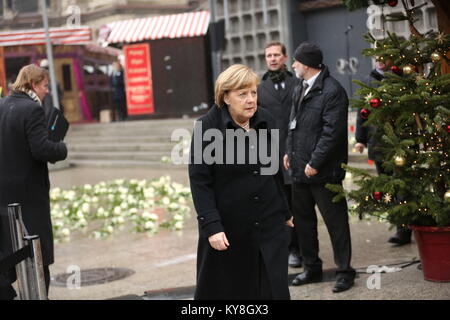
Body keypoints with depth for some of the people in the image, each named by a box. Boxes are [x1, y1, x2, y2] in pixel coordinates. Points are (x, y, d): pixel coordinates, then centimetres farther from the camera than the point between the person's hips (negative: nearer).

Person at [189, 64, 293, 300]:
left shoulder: (266, 121, 4)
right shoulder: (207, 127, -11)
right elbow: (199, 182, -13)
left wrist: (284, 212, 19)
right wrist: (211, 226, -20)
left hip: (270, 226, 4)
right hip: (227, 229, -4)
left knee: (275, 288, 4)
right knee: (223, 290, 10)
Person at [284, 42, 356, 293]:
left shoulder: (332, 91, -15)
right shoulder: (301, 89, 14)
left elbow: (332, 131, -20)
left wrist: (314, 163, -20)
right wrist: (290, 153, 13)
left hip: (323, 171, -9)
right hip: (300, 168, 9)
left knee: (336, 222, 2)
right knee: (303, 218, 16)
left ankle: (345, 272, 13)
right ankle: (312, 268, 30)